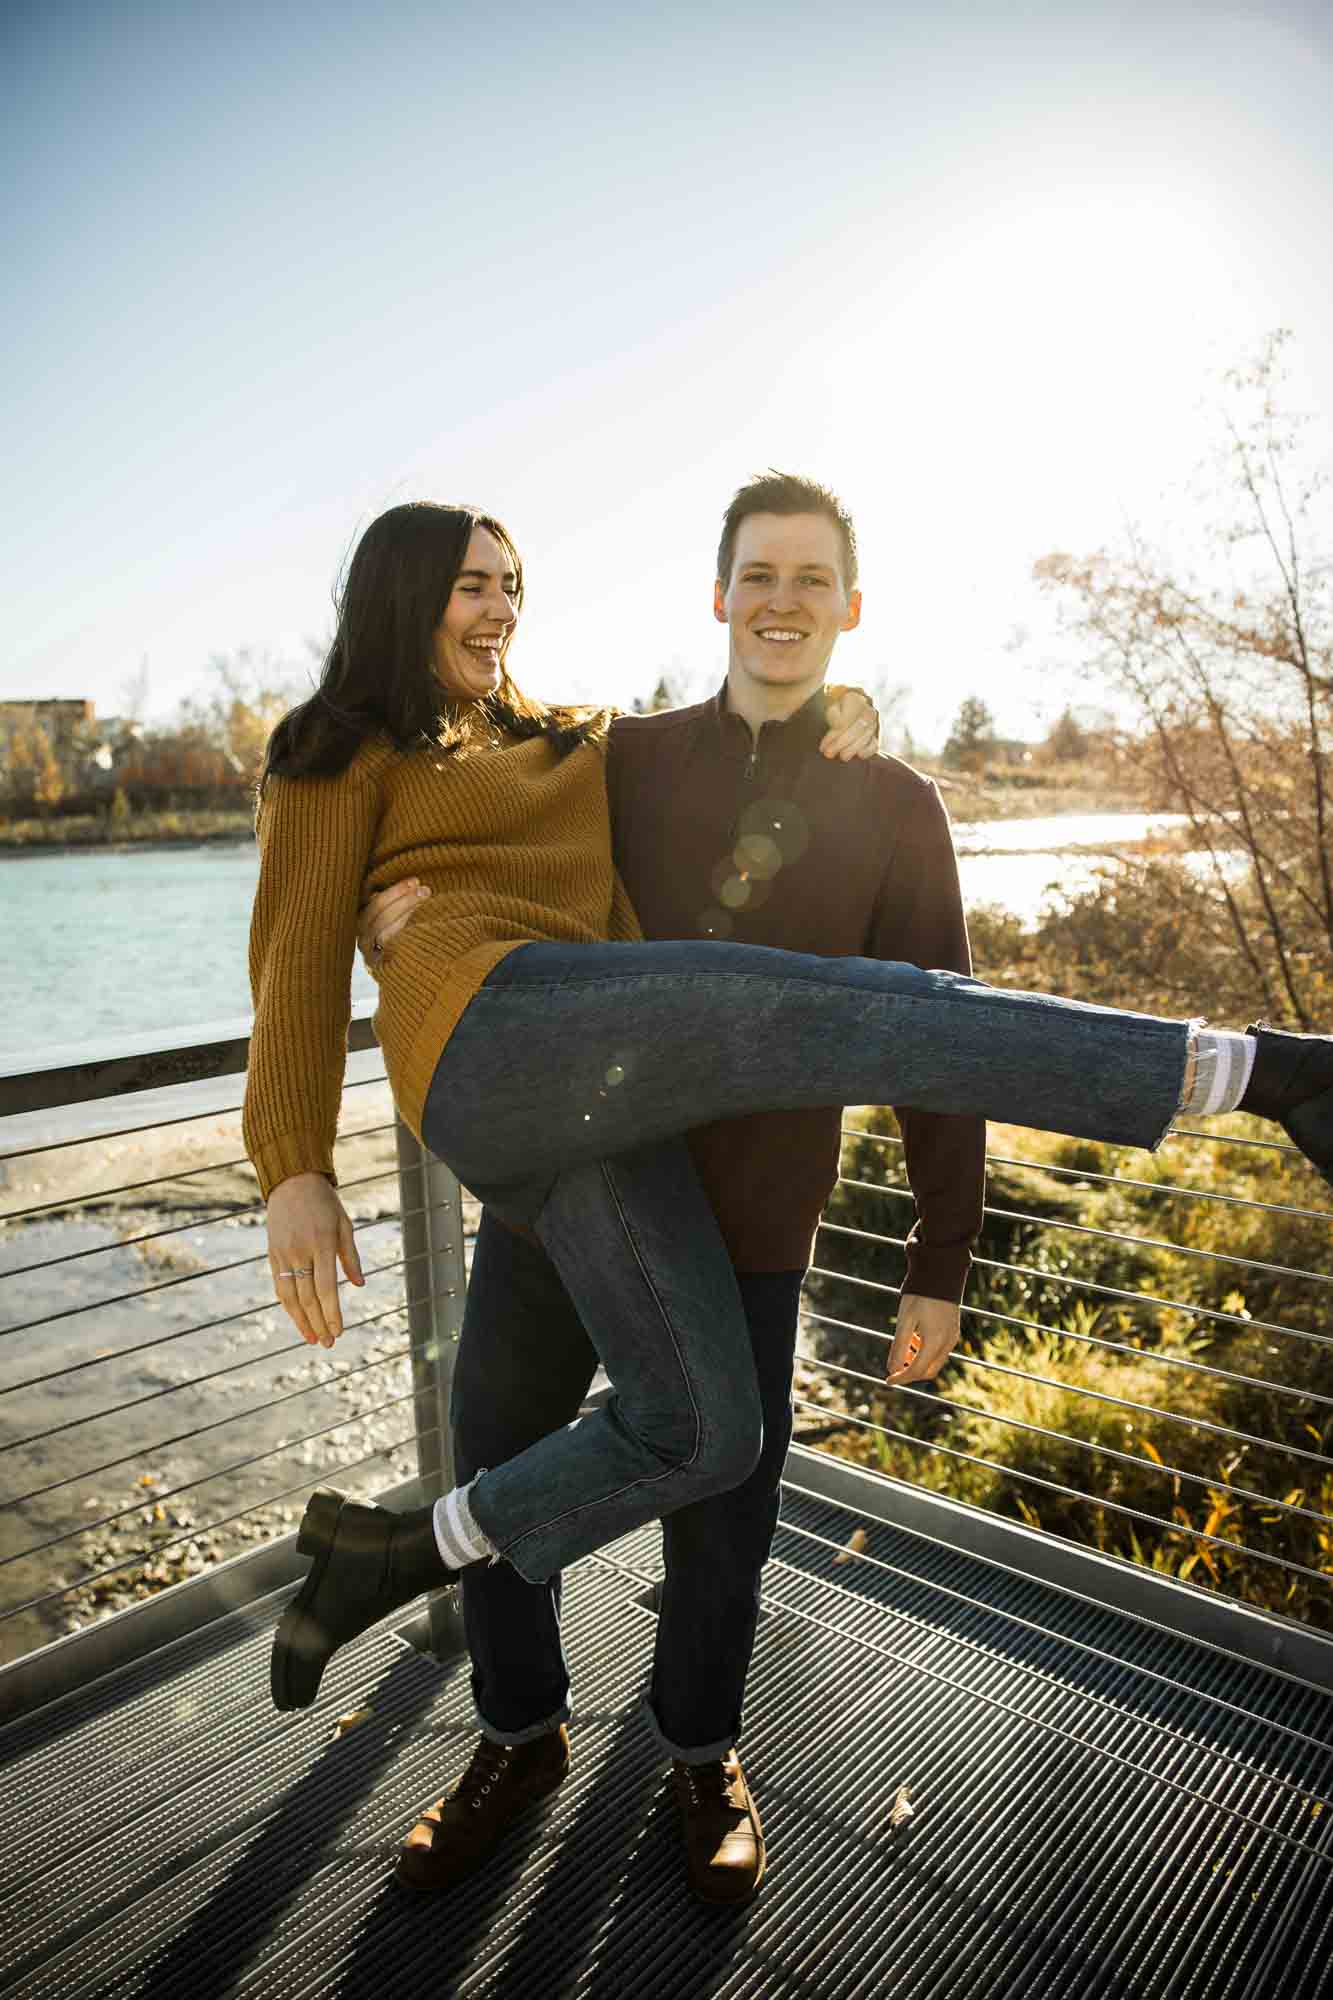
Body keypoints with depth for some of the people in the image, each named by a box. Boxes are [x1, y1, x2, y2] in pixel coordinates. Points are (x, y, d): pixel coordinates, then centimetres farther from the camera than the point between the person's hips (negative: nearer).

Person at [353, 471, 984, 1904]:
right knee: (495, 1468, 13)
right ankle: (520, 1736, 42)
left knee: (720, 1513, 12)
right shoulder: (619, 758, 4)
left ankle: (700, 1752, 44)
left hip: (744, 1225, -1)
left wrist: (939, 1264, 2)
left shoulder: (895, 809, 2)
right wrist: (388, 921, -12)